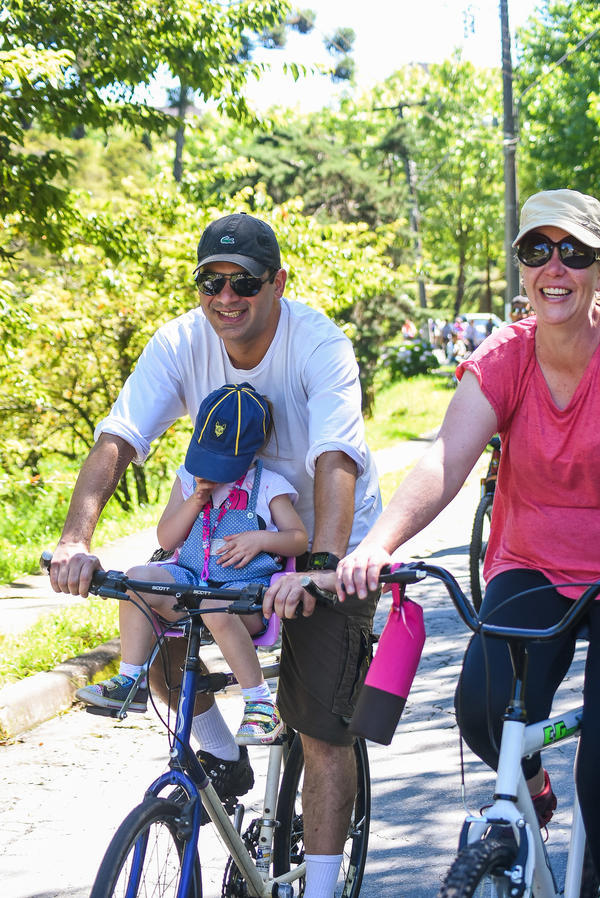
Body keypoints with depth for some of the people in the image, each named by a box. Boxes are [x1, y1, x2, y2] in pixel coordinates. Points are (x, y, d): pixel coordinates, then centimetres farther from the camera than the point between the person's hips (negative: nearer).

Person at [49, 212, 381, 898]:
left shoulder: (320, 345, -26)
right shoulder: (182, 342, -15)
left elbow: (337, 460, -40)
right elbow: (118, 437, -25)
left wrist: (319, 567, -55)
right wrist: (76, 539, -41)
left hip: (330, 543, -4)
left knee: (323, 735, -8)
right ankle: (223, 757, 9)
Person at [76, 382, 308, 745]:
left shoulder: (268, 487, 1)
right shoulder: (189, 477, 11)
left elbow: (300, 538, 3)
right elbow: (166, 539, 8)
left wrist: (261, 539, -16)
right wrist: (195, 501, -8)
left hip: (246, 587, -4)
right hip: (190, 577, 4)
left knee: (217, 608, -40)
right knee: (139, 578, -26)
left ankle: (262, 703, -24)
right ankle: (130, 682, -17)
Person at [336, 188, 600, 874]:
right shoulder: (503, 361, -8)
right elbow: (443, 464, -21)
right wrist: (377, 544, -39)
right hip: (530, 571, 2)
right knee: (484, 706, -22)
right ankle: (531, 788, 12)